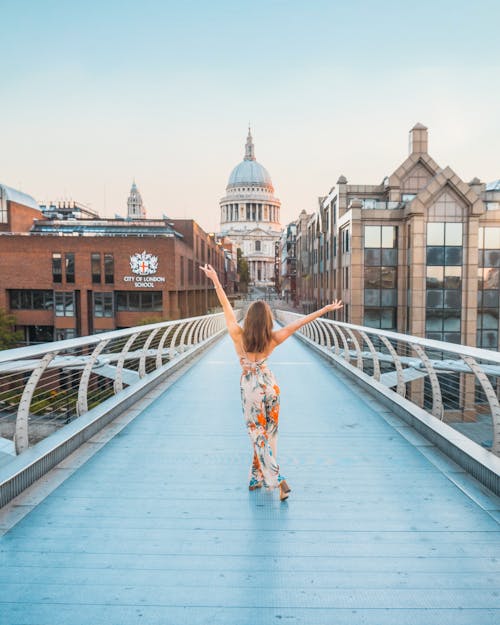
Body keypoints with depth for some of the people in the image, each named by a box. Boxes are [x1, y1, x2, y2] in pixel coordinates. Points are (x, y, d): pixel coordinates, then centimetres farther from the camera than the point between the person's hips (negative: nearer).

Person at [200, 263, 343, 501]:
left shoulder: (238, 336, -19)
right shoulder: (273, 339, -15)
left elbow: (226, 307, -15)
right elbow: (299, 322, -12)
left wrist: (215, 280, -9)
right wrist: (325, 309, -7)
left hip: (251, 388, -2)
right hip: (270, 385, 3)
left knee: (259, 435, 7)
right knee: (268, 432, 16)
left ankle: (278, 480, -1)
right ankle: (257, 479, 29)